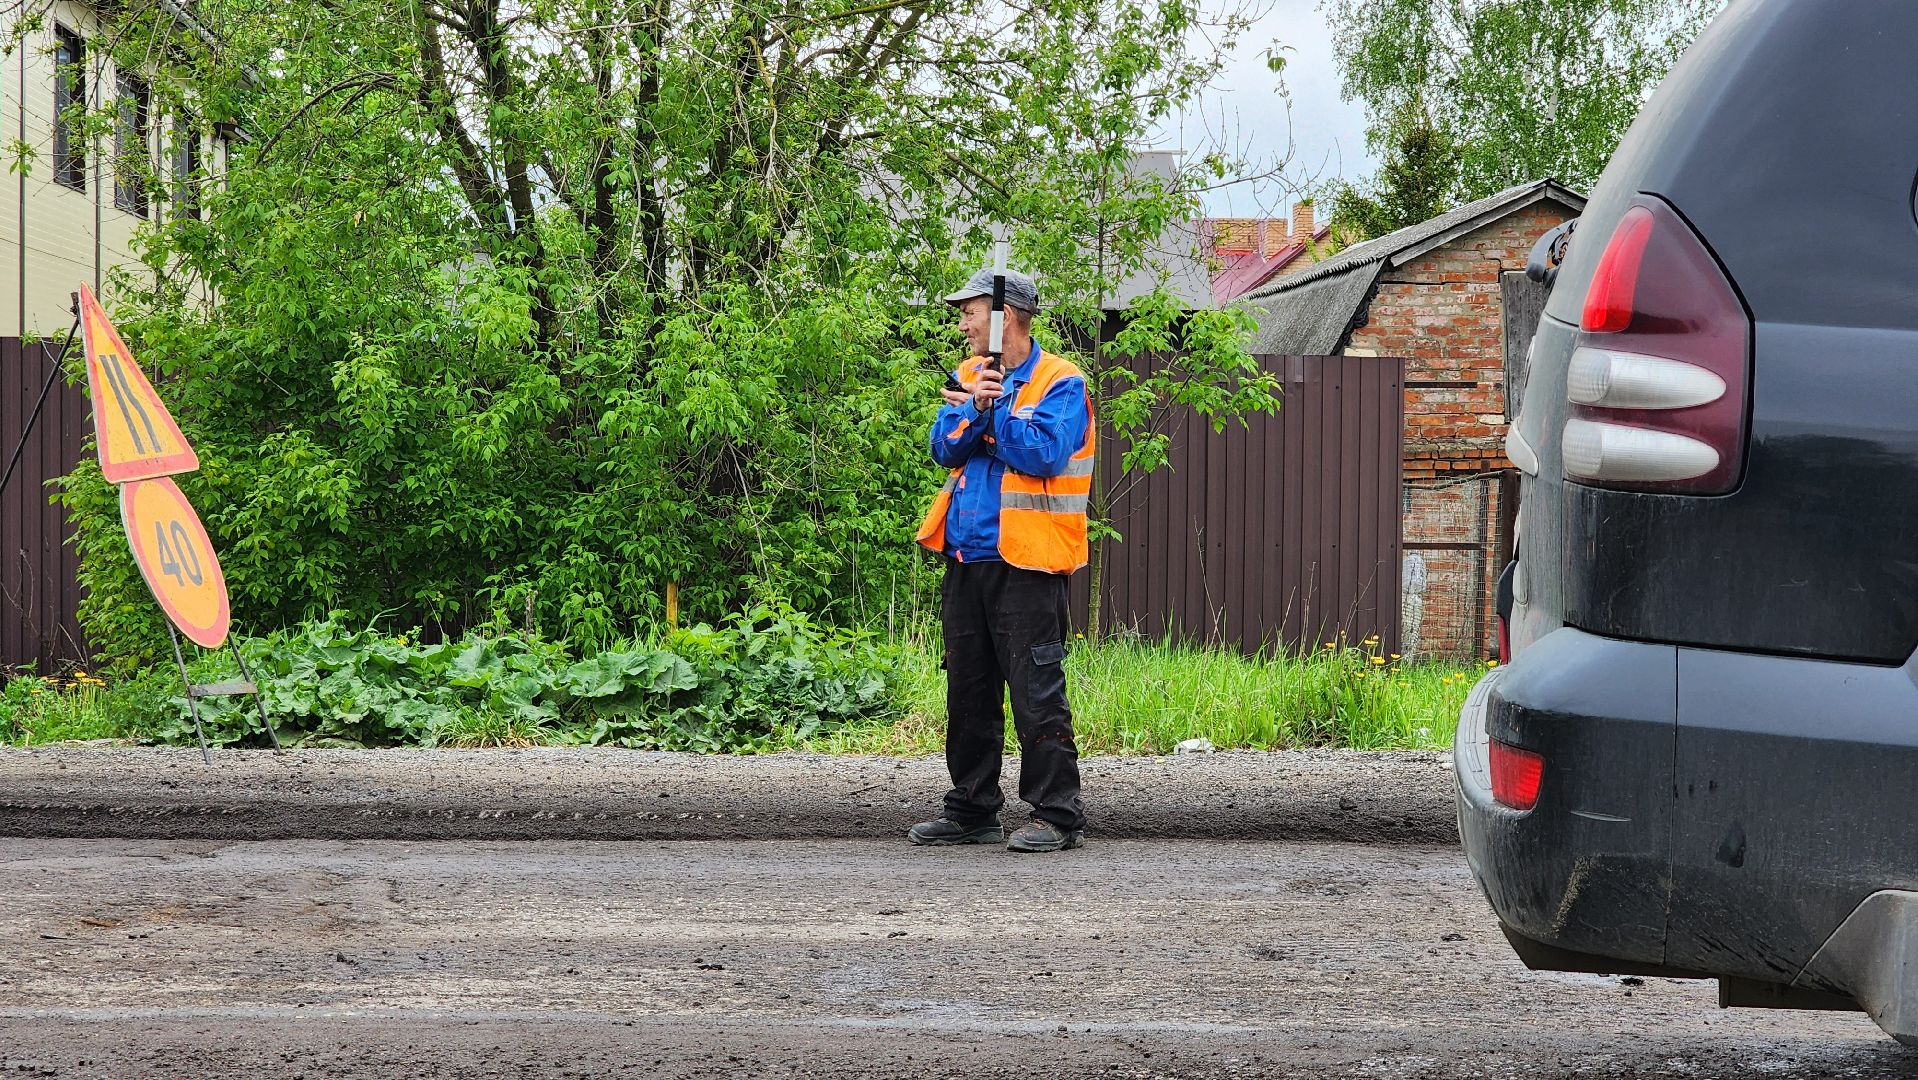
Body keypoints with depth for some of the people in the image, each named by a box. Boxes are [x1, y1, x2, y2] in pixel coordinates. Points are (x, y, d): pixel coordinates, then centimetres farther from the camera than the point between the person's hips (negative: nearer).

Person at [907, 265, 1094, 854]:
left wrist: (995, 411, -16)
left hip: (1025, 562, -7)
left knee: (1036, 692, -7)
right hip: (966, 560, 7)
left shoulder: (1059, 383, -5)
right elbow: (946, 449, 4)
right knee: (968, 690, 12)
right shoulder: (970, 376, 16)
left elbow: (1044, 452, -18)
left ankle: (1057, 815, -3)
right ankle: (972, 810, 20)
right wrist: (975, 409, -13)